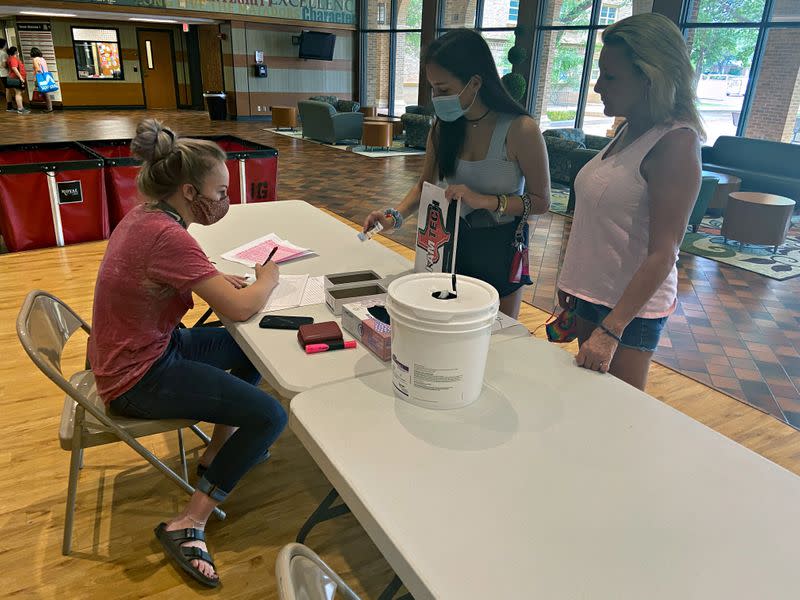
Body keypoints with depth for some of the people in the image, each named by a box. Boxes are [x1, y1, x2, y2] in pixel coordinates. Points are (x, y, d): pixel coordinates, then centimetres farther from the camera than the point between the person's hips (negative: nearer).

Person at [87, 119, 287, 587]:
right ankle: (188, 527, -1)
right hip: (138, 378, -10)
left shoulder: (145, 216, -1)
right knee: (270, 416, -13)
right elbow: (241, 308, -28)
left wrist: (218, 281, -3)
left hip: (144, 349, 10)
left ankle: (219, 453, 29)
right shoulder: (167, 236, -30)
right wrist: (267, 279, -8)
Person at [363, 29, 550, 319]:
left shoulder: (520, 130, -20)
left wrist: (485, 200, -28)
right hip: (453, 240, 4)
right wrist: (397, 215, -12)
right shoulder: (444, 127, -4)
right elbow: (426, 184, 6)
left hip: (500, 248, -4)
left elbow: (541, 201, -15)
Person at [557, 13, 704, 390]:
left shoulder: (675, 143, -18)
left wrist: (611, 329, -23)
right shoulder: (629, 131, 8)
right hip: (594, 292, 8)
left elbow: (663, 253, -21)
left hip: (630, 306, -8)